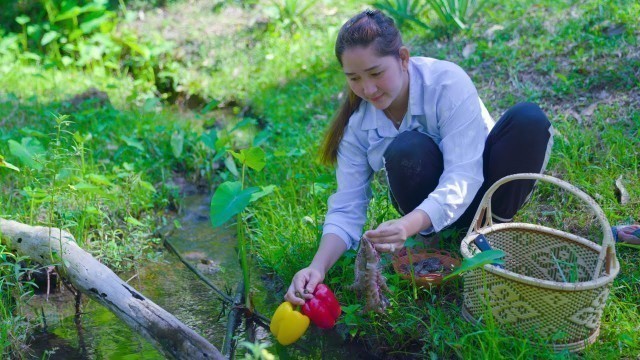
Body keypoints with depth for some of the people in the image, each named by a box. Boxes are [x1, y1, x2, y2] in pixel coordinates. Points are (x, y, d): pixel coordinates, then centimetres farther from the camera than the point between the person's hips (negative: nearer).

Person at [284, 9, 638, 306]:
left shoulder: (447, 83, -27)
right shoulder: (356, 121, -16)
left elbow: (463, 178, -34)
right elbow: (347, 207, -15)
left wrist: (407, 225, -51)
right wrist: (317, 267, -34)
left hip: (474, 191, -1)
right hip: (427, 205, 1)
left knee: (529, 118, -30)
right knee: (405, 151, -34)